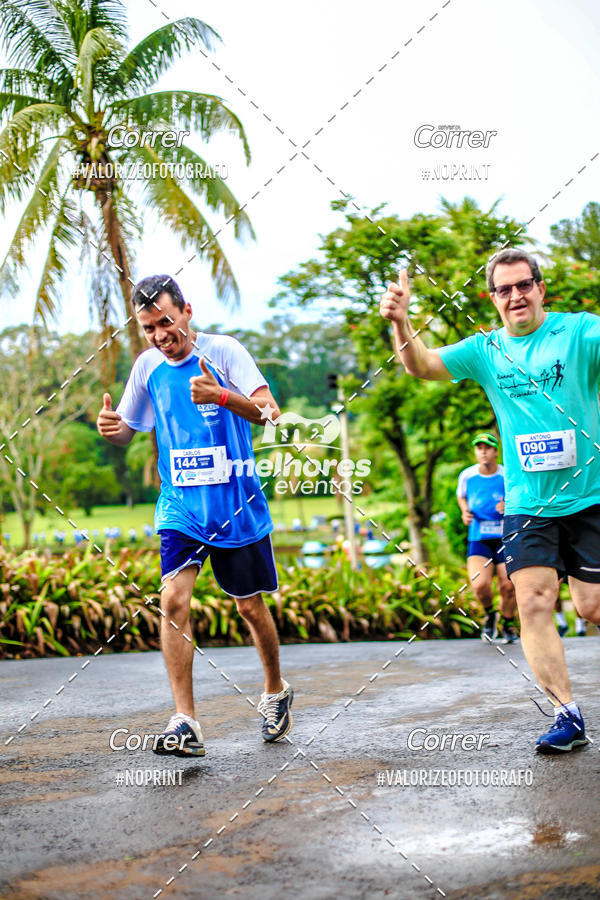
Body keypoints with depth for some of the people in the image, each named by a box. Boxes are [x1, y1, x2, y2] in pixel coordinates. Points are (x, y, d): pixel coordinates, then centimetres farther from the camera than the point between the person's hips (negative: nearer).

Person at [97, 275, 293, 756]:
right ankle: (185, 722, -12)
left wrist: (221, 396, -35)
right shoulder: (147, 366, 4)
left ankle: (276, 693, 34)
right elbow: (126, 431, 16)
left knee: (251, 607, 8)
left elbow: (269, 411, -17)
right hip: (180, 505, 2)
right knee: (173, 599, -16)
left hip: (237, 503, -2)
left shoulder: (224, 350, -8)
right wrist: (110, 427, -9)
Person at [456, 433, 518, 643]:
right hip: (478, 539, 0)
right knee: (480, 585, -19)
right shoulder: (467, 476, 1)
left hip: (505, 539, 0)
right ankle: (490, 614, 15)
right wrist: (465, 512, 3)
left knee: (507, 586, -3)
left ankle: (508, 624, 27)